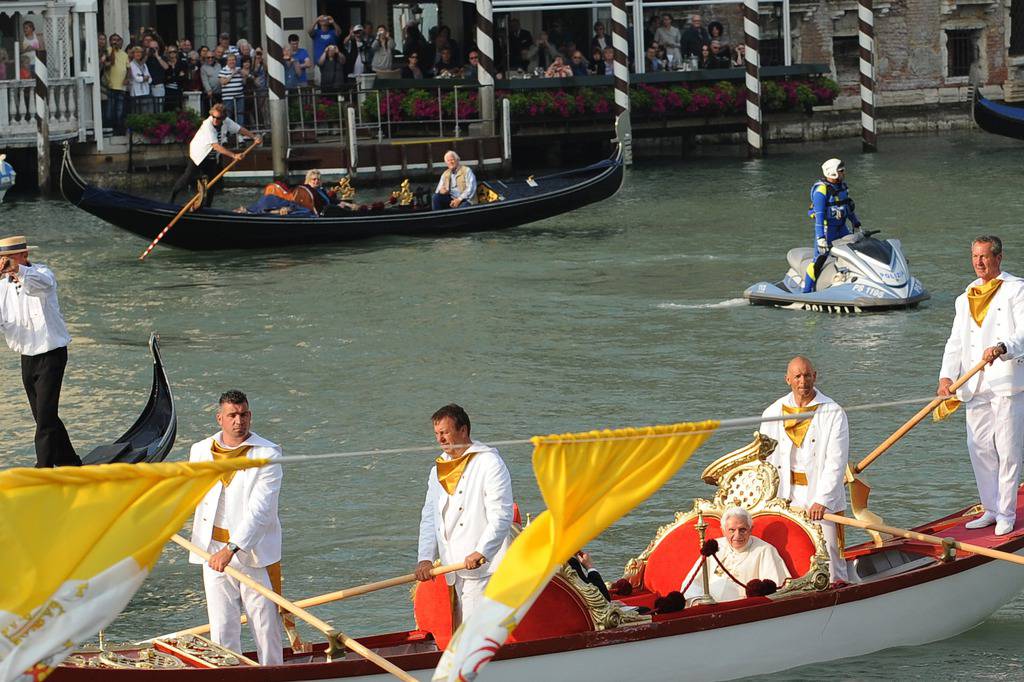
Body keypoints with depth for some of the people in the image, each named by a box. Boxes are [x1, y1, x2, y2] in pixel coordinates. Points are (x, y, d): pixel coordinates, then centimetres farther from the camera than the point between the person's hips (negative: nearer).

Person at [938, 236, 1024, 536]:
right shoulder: (966, 298, 17)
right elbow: (956, 342, 13)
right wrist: (946, 376, -2)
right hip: (976, 387, 6)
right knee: (980, 449, 7)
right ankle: (991, 510, 19)